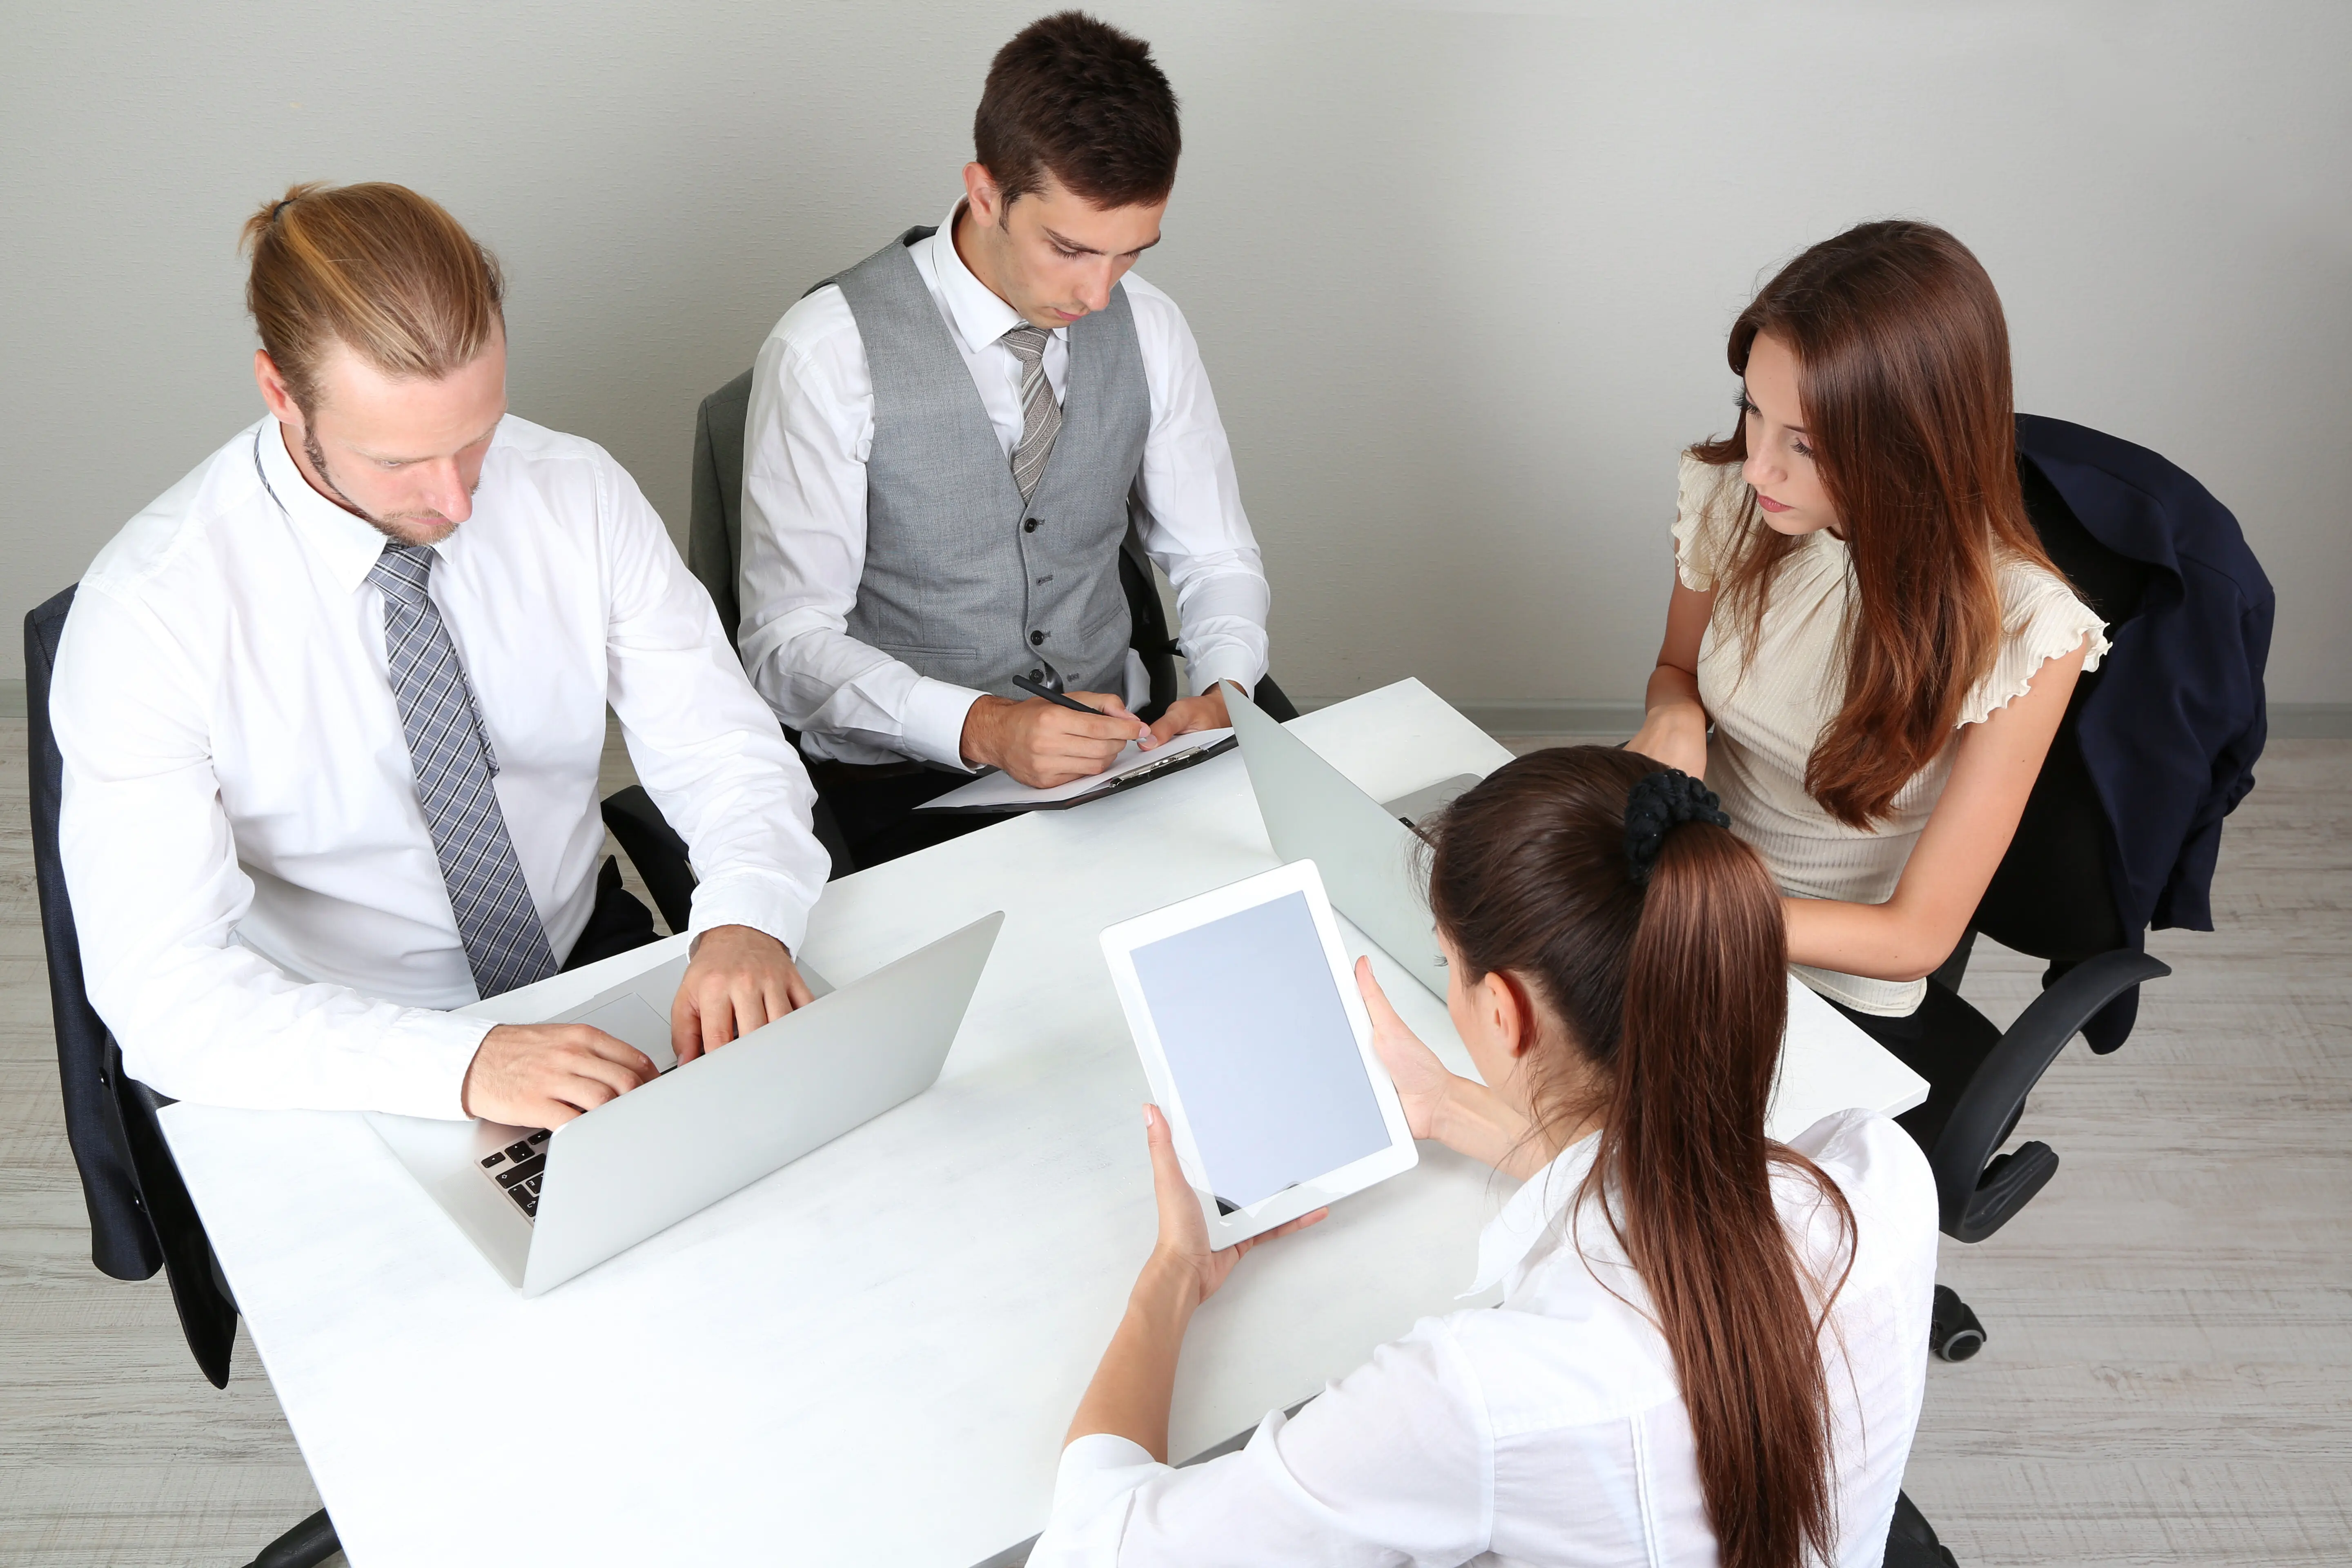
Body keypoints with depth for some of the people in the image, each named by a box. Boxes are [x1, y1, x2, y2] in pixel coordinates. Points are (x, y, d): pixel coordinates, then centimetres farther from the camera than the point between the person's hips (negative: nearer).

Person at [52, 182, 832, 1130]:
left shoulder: (581, 495, -9)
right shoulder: (150, 614, -20)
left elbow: (723, 749, -7)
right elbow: (161, 993, -24)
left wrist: (744, 922, -30)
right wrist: (466, 1064, -39)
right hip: (347, 1074, -5)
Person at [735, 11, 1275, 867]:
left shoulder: (1147, 329, 2)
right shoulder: (828, 352, -14)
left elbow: (1217, 556, 11)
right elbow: (788, 644, -14)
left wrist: (1223, 690, -11)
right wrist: (980, 728, -30)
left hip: (1113, 752, 5)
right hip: (907, 785, -5)